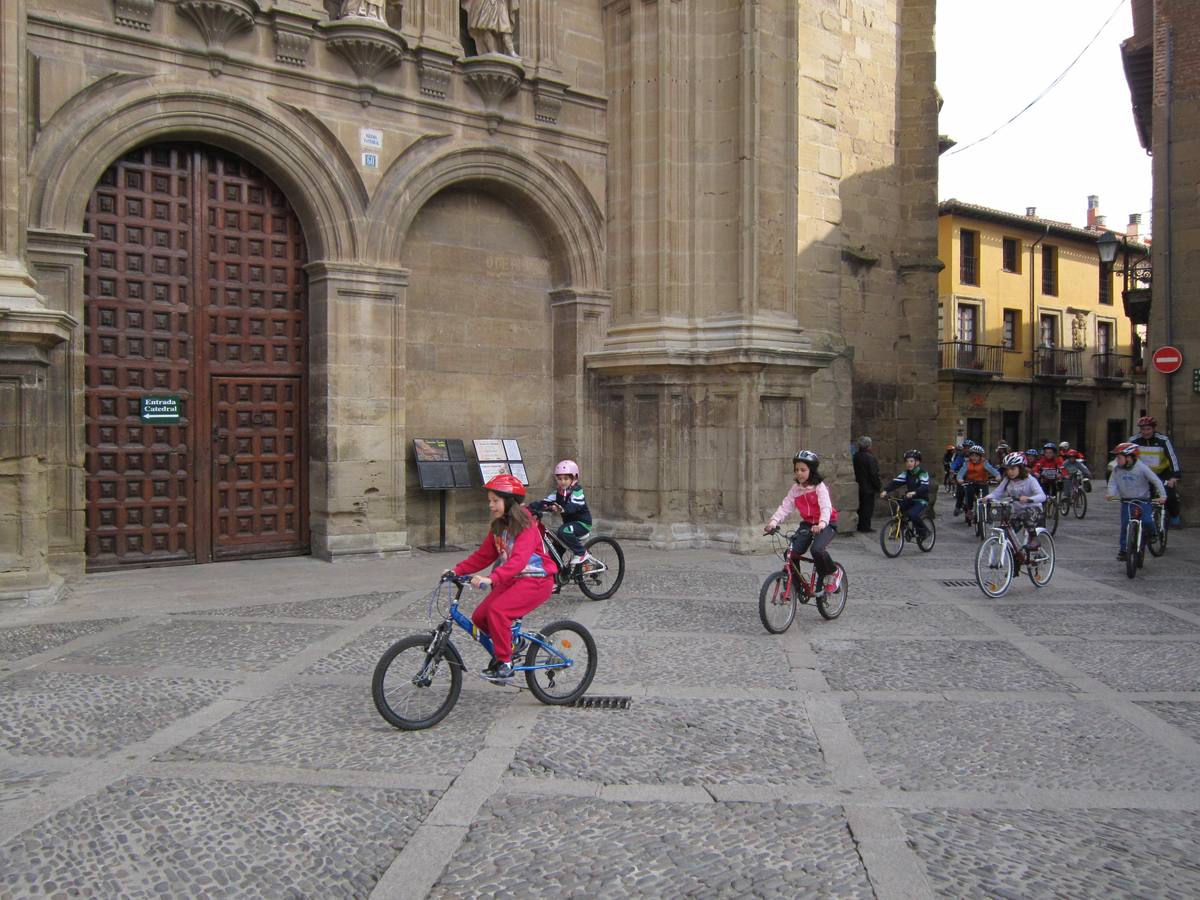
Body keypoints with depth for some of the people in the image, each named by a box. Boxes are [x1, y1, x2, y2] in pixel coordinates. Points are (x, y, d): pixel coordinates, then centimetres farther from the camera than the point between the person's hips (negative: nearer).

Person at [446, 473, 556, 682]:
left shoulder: (526, 527, -17)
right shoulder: (498, 526, 10)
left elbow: (518, 559, -32)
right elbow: (482, 555, 11)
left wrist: (491, 579, -45)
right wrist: (456, 571, -1)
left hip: (536, 580, -8)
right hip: (513, 580, 8)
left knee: (497, 610, -28)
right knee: (479, 616, -5)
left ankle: (504, 664, -16)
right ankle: (507, 644, 21)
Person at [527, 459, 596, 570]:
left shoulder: (577, 491, -15)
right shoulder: (558, 492, 5)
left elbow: (574, 506, -34)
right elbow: (546, 502, -6)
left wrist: (562, 508, -55)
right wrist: (531, 506, -24)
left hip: (582, 522, -8)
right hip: (569, 522, 8)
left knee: (563, 531, -32)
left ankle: (582, 554, -19)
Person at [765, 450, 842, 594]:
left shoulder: (819, 487, -14)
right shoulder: (795, 489, 1)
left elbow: (826, 507, -27)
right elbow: (785, 507, -4)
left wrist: (821, 524, -45)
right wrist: (773, 522, -20)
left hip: (826, 524, -5)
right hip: (807, 523, 5)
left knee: (817, 549, -31)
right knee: (792, 552, -14)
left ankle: (834, 573, -1)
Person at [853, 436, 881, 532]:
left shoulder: (856, 456, 4)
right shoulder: (870, 457, -19)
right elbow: (874, 474, -18)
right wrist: (878, 485, -9)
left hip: (860, 485, 8)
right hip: (869, 487, -8)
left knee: (862, 506, 16)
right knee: (868, 506, 0)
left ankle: (860, 526, 22)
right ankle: (866, 527, 3)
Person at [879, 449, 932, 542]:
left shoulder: (923, 473, -12)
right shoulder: (906, 473, 3)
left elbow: (925, 487, -28)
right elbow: (895, 482, -9)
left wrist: (914, 492, -47)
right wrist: (885, 490, -26)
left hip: (921, 500, -6)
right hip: (909, 499, 6)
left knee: (912, 514, -29)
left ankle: (924, 531, -4)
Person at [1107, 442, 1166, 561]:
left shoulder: (1142, 467, -11)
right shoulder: (1117, 469, -2)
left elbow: (1156, 480, -9)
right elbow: (1112, 482, 0)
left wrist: (1162, 495, -15)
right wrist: (1112, 493, -19)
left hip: (1142, 500, -3)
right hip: (1126, 501, 3)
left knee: (1146, 521, -18)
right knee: (1124, 525, -2)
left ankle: (1152, 533, 16)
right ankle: (1123, 549, 6)